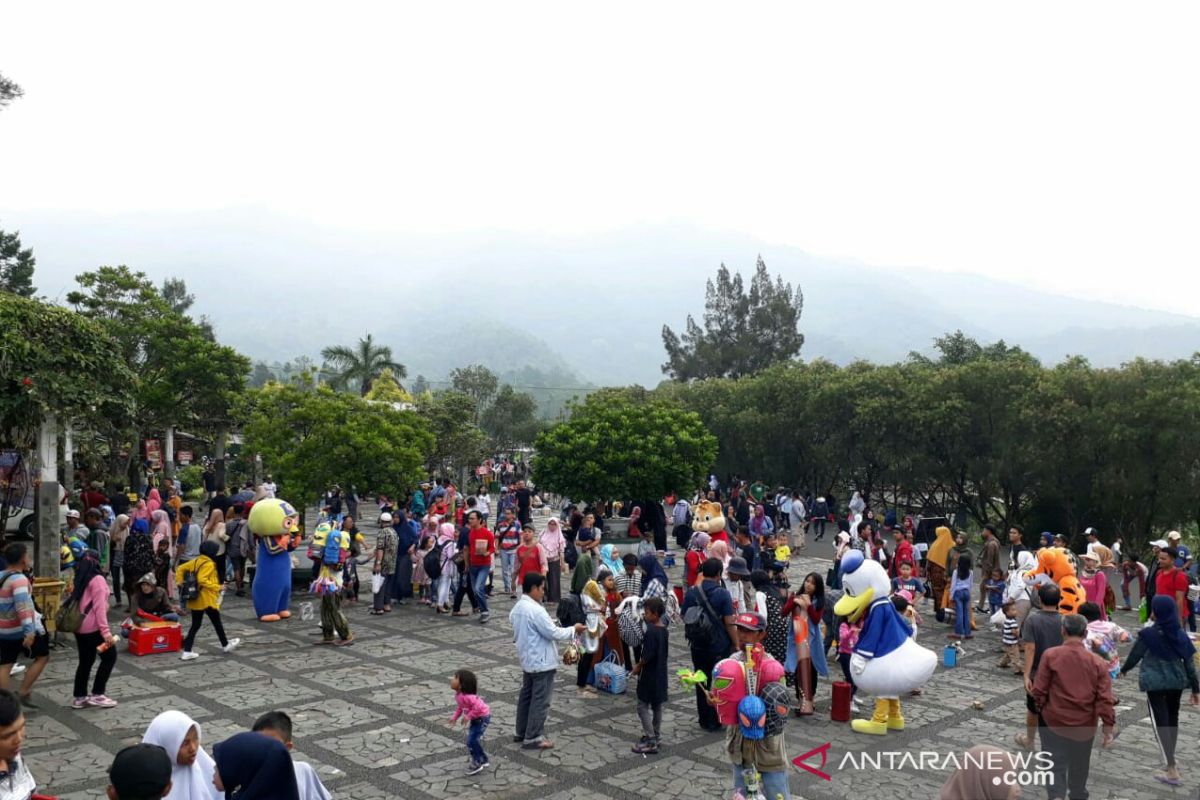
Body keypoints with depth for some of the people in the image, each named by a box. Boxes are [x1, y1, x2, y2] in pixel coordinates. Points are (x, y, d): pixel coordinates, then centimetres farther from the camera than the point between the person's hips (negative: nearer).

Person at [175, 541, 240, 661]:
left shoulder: (195, 561, 7)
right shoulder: (209, 564, -17)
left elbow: (180, 569, 11)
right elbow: (202, 580, -27)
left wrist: (179, 582, 12)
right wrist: (217, 587, -21)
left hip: (195, 600, 7)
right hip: (207, 600, -7)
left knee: (195, 625, 11)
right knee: (217, 623, 11)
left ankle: (187, 652, 5)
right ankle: (226, 645, 27)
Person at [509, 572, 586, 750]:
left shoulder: (517, 607, 5)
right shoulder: (535, 610, -25)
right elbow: (554, 633, -21)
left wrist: (548, 623, 16)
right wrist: (574, 629, -9)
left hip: (527, 660, 10)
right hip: (542, 662, -10)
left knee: (526, 696, 18)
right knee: (540, 700, 0)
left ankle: (521, 732, 28)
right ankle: (533, 738, 6)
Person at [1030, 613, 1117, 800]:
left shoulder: (1050, 655, -12)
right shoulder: (1097, 663, -6)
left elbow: (1039, 691, -10)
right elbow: (1104, 699, -9)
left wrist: (1042, 708, 9)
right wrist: (1109, 725, -2)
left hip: (1054, 722, -3)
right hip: (1084, 726, 3)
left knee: (1055, 767, 4)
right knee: (1079, 768, 23)